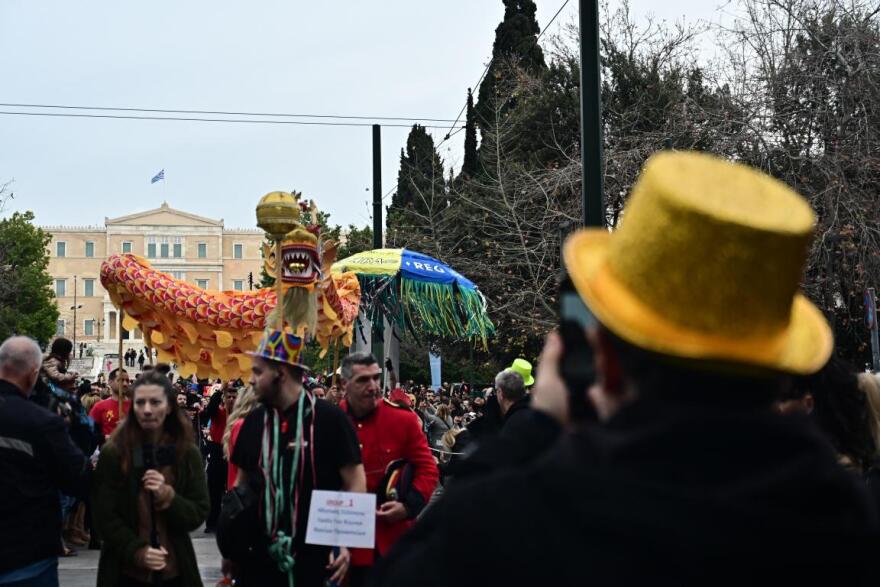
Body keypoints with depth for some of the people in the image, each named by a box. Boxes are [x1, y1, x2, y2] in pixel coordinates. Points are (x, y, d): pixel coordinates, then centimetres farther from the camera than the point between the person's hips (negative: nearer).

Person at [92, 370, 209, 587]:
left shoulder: (188, 453, 0)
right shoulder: (112, 453, -5)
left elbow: (199, 513, 0)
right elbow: (104, 516, -5)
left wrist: (168, 497, -17)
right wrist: (137, 551, -16)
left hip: (174, 569, 2)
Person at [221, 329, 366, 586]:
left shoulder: (329, 418, -9)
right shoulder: (253, 421, 6)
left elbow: (354, 480, -8)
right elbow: (243, 482, 15)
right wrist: (231, 546, 9)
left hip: (315, 556, -4)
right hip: (259, 555, 4)